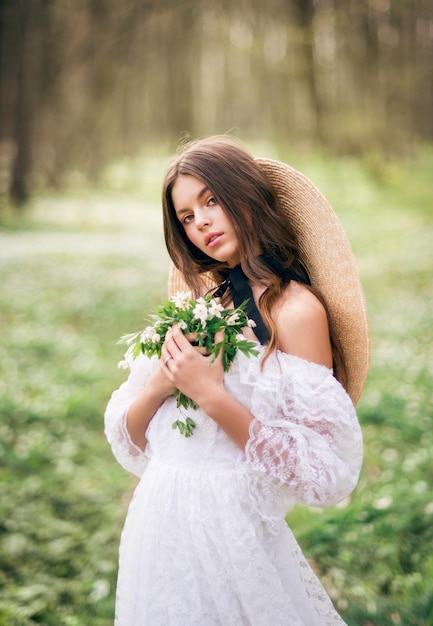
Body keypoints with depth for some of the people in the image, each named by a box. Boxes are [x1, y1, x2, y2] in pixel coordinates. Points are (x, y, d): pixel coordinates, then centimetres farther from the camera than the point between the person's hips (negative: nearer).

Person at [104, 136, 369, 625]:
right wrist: (159, 385, -13)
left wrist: (213, 397, -21)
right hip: (156, 525, 6)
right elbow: (126, 439, 7)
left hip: (231, 530, -6)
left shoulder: (296, 307, -12)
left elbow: (326, 469, -18)